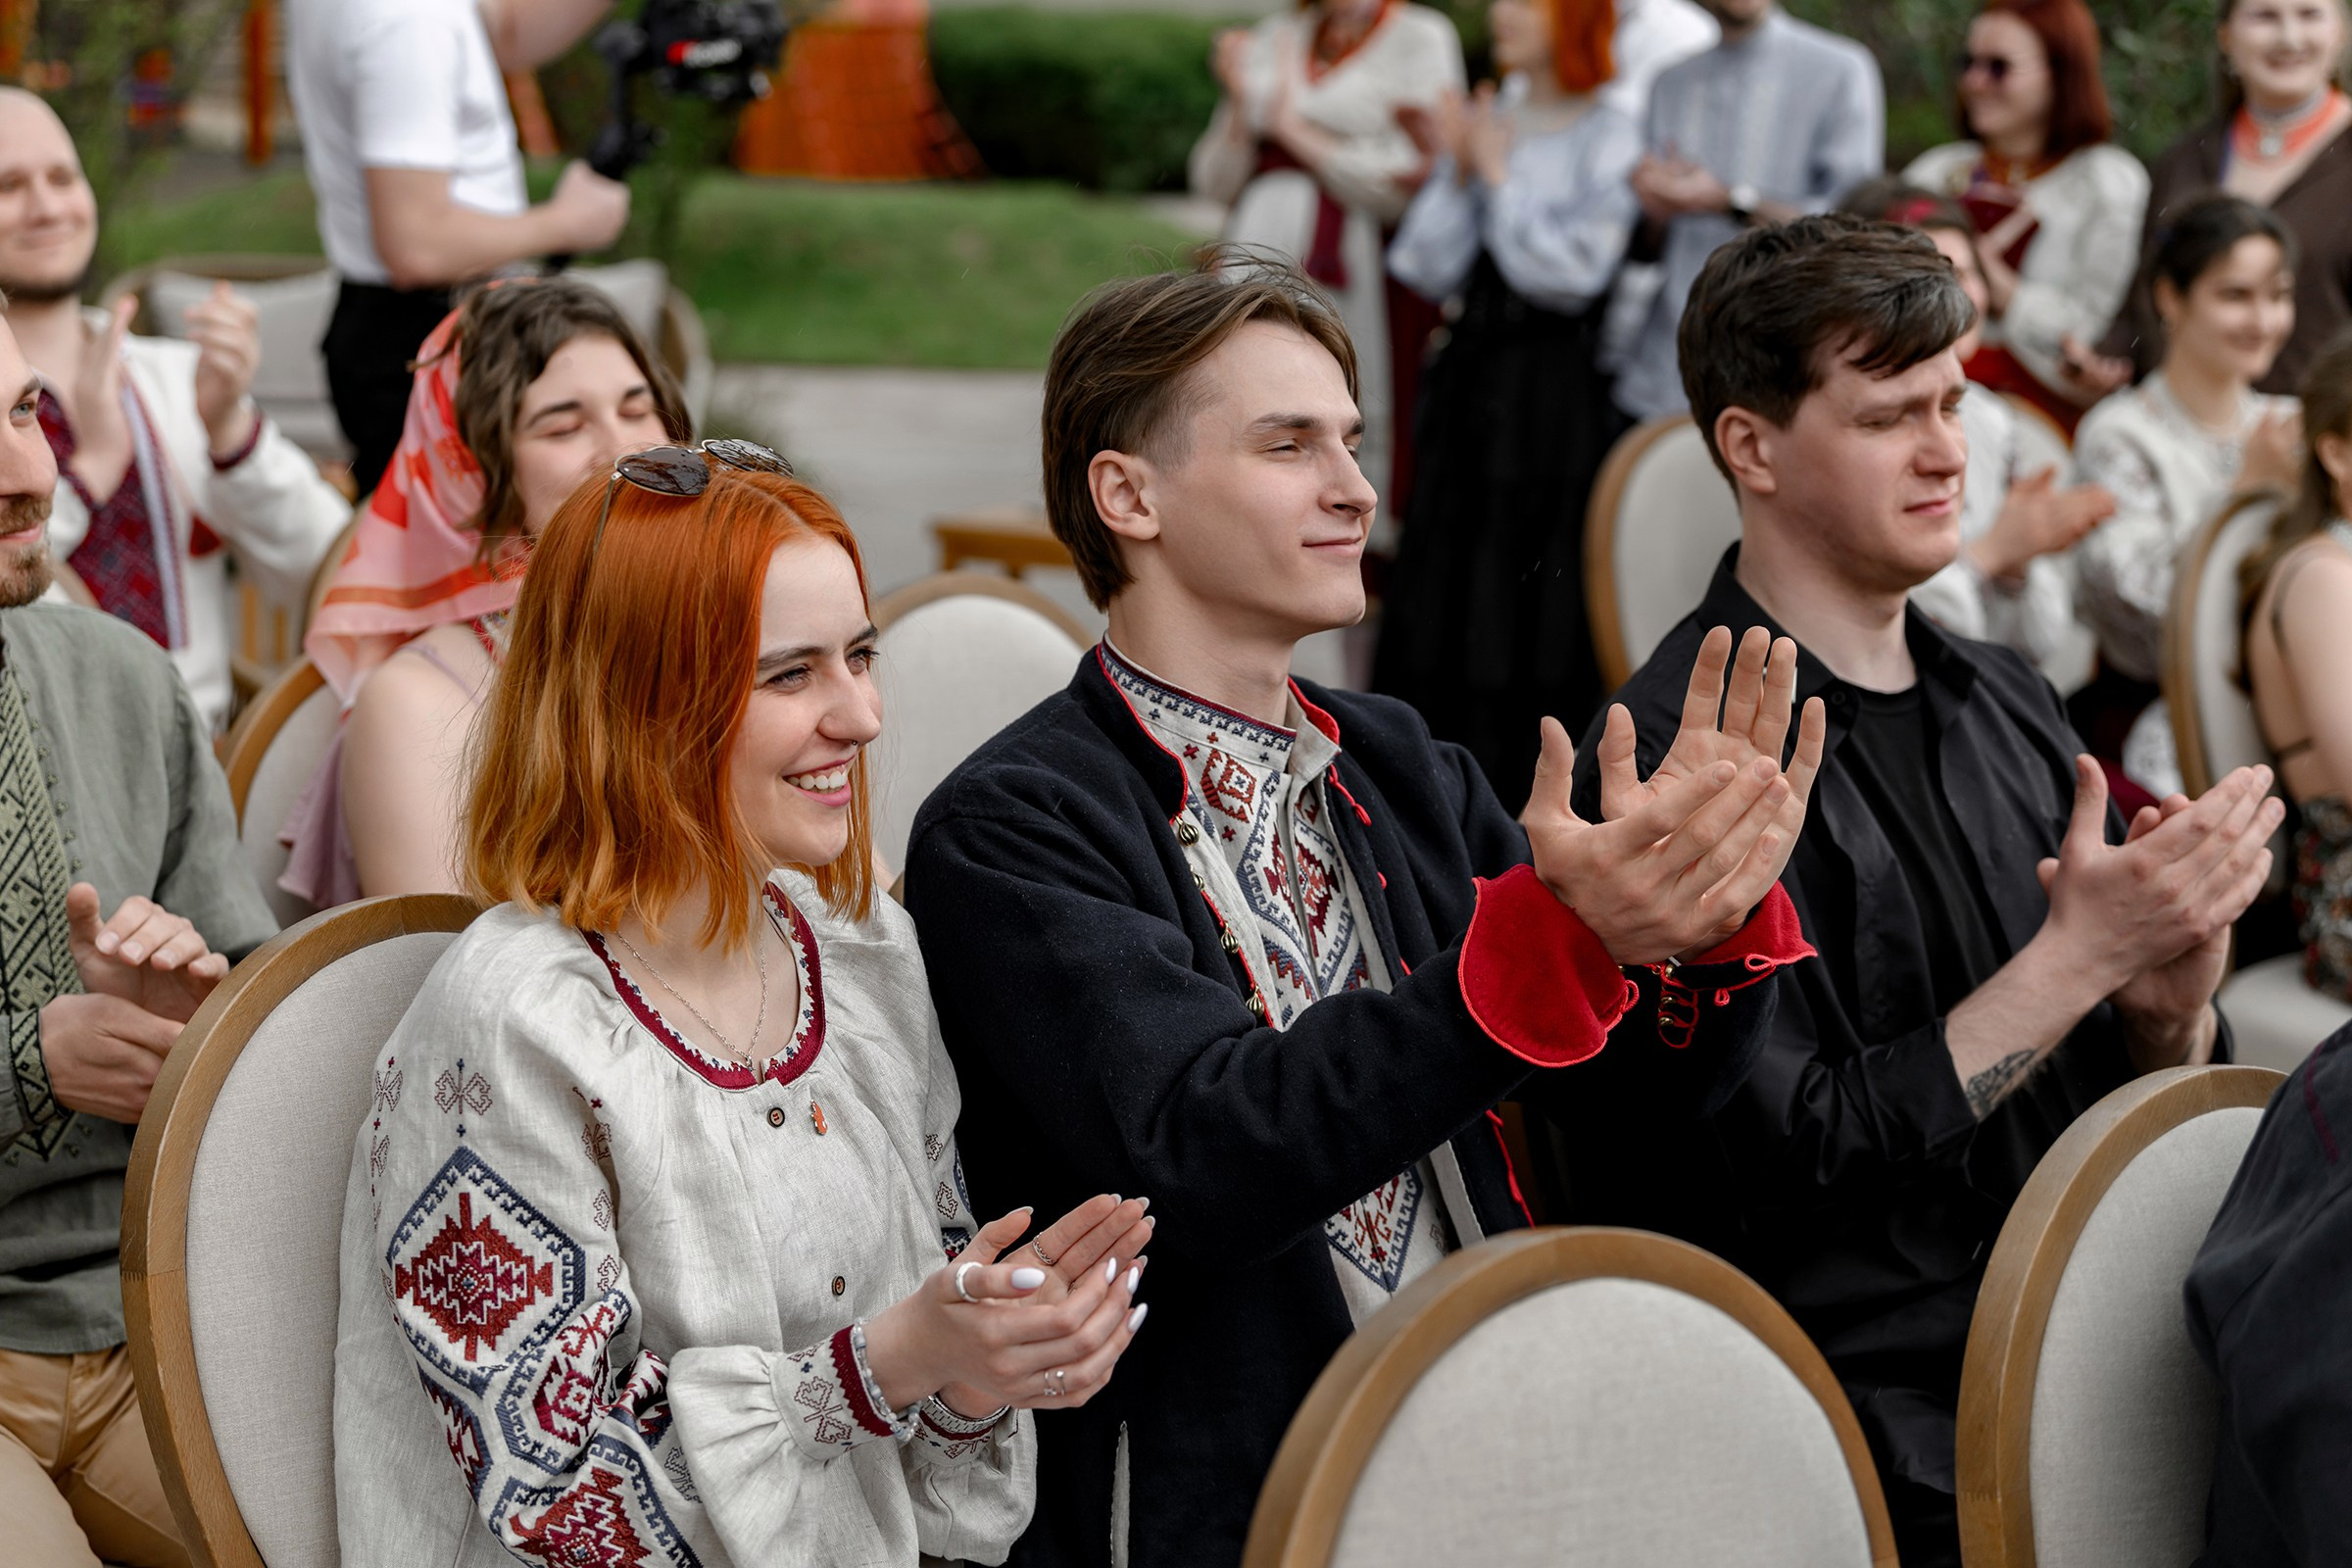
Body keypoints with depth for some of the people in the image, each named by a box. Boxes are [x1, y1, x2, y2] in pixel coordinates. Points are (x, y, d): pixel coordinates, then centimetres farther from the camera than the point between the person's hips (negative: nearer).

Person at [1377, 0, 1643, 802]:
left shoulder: (1610, 138, -4)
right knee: (1444, 579, 5)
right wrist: (1456, 173, -4)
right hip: (1472, 370, 6)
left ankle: (1537, 794, 1)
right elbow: (1426, 269, 8)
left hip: (1557, 384, -6)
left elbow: (1572, 275, -14)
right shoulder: (1486, 120, 12)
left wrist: (1501, 176, -8)